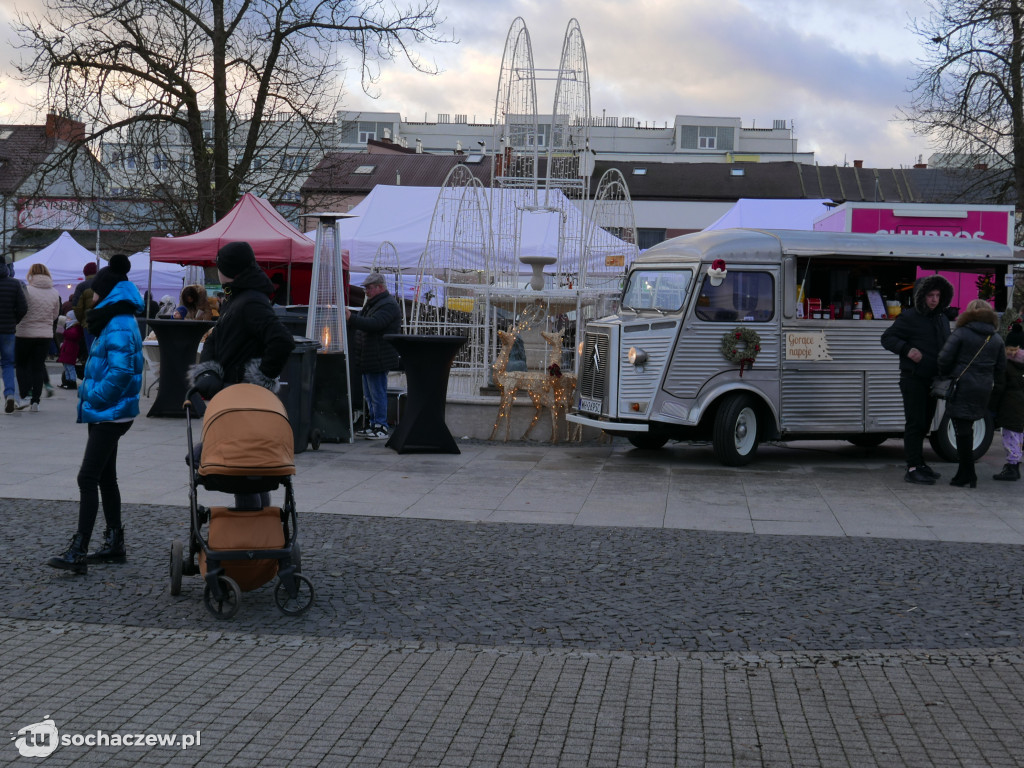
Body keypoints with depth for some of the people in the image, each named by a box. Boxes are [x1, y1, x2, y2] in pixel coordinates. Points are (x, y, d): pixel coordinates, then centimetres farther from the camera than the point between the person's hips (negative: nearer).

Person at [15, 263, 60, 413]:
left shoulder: (26, 290, -12)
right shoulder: (54, 293, 3)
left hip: (25, 333, -3)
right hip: (45, 334, 3)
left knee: (21, 365, 13)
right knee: (38, 367, 9)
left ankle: (25, 394, 0)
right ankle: (35, 401, 5)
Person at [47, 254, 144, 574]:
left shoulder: (118, 327, -18)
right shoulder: (116, 322, 15)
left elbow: (120, 371, -27)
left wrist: (94, 398, -18)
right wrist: (89, 394, 12)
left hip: (109, 414, -11)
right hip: (106, 413, 11)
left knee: (88, 478, -12)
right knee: (105, 477, 16)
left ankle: (78, 552, -14)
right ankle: (114, 544, 24)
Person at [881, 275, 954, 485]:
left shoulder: (942, 318, 15)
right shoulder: (909, 317, -8)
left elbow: (947, 346, 25)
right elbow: (887, 338, -7)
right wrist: (907, 349, -24)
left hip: (933, 380, 7)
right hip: (913, 380, -7)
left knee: (924, 423, 14)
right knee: (915, 423, -9)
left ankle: (919, 463, 23)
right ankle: (913, 469, -9)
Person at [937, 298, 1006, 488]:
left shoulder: (960, 334, -6)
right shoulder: (997, 339, 11)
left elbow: (945, 358, -12)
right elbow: (1001, 367, 12)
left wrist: (944, 377, 5)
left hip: (962, 388, -6)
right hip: (982, 392, 6)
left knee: (962, 430, -3)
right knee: (966, 428, 15)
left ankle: (967, 474, -4)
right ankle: (965, 472, 17)